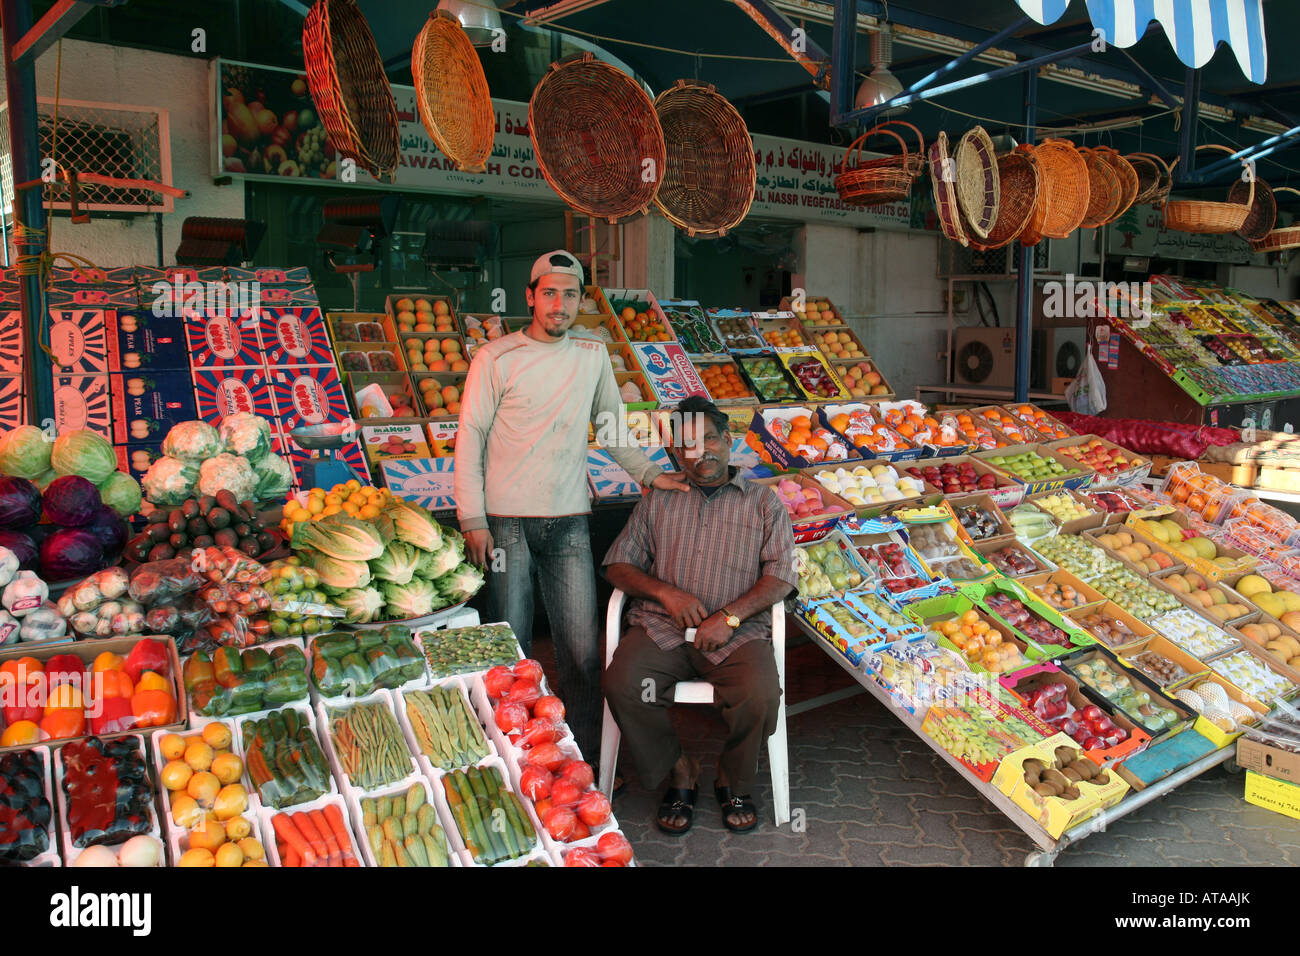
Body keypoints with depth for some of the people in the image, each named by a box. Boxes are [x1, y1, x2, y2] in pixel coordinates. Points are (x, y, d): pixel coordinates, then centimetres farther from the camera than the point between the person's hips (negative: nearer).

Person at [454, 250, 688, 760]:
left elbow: (612, 426, 21)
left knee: (583, 650, 3)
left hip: (569, 524, 3)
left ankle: (586, 760, 17)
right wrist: (473, 520, -7)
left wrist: (650, 474, 11)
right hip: (507, 523, -2)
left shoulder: (593, 355, 9)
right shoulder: (496, 358, -1)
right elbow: (470, 437, -2)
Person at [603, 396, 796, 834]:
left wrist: (730, 615, -13)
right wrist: (666, 592, -7)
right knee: (621, 684, -26)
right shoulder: (658, 501, 17)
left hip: (738, 631, -1)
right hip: (662, 628, 2)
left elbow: (781, 575, 1)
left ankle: (733, 782, 3)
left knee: (760, 695, -29)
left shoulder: (763, 501, 12)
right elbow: (618, 564, 12)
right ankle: (679, 771, -1)